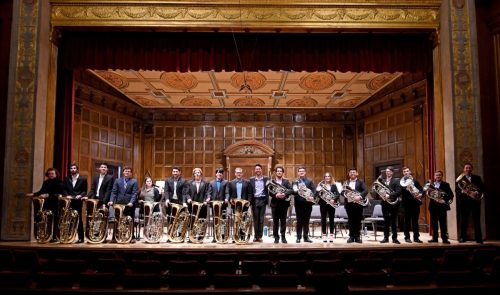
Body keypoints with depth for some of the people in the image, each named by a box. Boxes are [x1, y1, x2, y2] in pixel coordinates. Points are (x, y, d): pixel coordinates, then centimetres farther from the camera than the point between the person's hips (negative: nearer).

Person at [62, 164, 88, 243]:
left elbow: (85, 190, 2)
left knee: (79, 219, -1)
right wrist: (67, 195, -8)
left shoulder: (83, 179, 4)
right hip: (69, 201, 3)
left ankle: (81, 237, 4)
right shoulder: (67, 179, 13)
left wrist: (80, 195, -14)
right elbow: (64, 189, 9)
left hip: (78, 201, -3)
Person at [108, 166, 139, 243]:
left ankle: (132, 237, 11)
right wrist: (111, 200, -9)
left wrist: (131, 202, -20)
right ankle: (115, 237, 12)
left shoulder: (134, 181, 2)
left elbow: (135, 193, -7)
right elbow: (114, 192, 6)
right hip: (119, 204, 2)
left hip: (129, 204, -2)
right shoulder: (117, 181, 12)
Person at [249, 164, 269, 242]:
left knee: (261, 219, 2)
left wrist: (267, 200, -9)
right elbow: (250, 191, 4)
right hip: (255, 200, 1)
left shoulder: (266, 179, 5)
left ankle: (260, 236, 8)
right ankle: (256, 236, 10)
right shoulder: (251, 179, 7)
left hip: (262, 200, 0)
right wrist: (250, 201, -5)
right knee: (255, 219, 4)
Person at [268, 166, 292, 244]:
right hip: (275, 203, -1)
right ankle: (276, 237, 11)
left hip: (284, 203, 1)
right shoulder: (271, 181, 5)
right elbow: (269, 191, -7)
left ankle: (283, 237, 12)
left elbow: (291, 190, -6)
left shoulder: (286, 181, 9)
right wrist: (276, 195, -25)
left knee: (283, 221, 4)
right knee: (275, 221, 4)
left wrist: (284, 194, -23)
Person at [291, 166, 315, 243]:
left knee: (306, 220, 6)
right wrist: (297, 192, -23)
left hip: (308, 203, 1)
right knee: (299, 220, 1)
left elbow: (314, 190, 2)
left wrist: (312, 197, -16)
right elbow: (292, 191, -2)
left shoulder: (309, 181, 12)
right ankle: (298, 237, 6)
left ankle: (306, 237, 12)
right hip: (299, 203, -1)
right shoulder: (295, 181, 9)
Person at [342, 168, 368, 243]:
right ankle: (351, 236, 11)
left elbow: (366, 190, -10)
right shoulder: (346, 182, 12)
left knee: (358, 220, 2)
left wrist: (360, 196, -24)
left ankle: (357, 236, 10)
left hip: (358, 203, -2)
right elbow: (342, 191, 7)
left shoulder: (360, 182, 3)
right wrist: (345, 193, -16)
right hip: (349, 203, 2)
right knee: (350, 221, 5)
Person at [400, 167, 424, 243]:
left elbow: (421, 189, 5)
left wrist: (421, 194, -16)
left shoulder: (415, 180, 13)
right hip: (406, 203, -3)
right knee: (407, 221, 2)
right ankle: (407, 237, 7)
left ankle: (416, 237, 13)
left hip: (415, 203, 3)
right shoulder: (401, 181, 3)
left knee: (415, 221, 8)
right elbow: (400, 191, -11)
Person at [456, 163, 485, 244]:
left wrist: (476, 192, -16)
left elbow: (482, 188, 2)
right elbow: (456, 189, -2)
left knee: (477, 221, 2)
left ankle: (478, 238, 7)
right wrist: (462, 191, -21)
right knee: (463, 221, 2)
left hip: (475, 201, 1)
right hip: (464, 201, -1)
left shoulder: (477, 178, 11)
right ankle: (463, 238, 8)